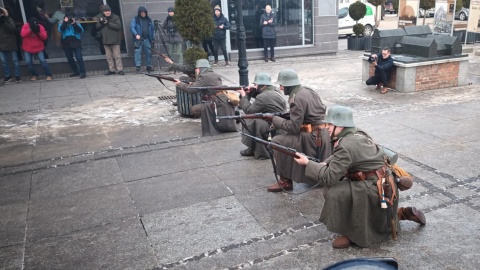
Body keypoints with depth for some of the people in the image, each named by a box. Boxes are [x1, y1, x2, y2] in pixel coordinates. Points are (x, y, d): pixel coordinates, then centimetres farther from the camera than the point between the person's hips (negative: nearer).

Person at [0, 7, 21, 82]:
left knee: (15, 60, 5)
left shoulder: (9, 19, -3)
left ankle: (17, 76, 12)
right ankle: (7, 76, 17)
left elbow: (12, 28, -17)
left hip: (10, 44, -3)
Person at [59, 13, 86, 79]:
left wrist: (74, 24, -18)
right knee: (69, 59, 10)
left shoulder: (76, 23, 5)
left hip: (75, 43, -3)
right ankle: (76, 71, 24)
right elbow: (60, 30, -12)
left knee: (79, 58, -12)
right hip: (66, 43, 3)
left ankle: (82, 72, -10)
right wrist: (65, 22, -17)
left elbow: (81, 30, -9)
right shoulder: (62, 23, 7)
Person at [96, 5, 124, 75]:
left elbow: (118, 26, -15)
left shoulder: (115, 17, -3)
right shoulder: (101, 18, 13)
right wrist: (100, 22, -11)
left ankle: (120, 69, -3)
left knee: (117, 56, -5)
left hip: (115, 40, -5)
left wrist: (108, 23, -19)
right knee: (109, 57, 9)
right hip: (106, 41, 5)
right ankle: (111, 69, 16)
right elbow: (97, 27, 9)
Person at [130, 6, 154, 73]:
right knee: (138, 51, -13)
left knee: (148, 52, 3)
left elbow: (152, 29, 18)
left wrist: (153, 38, 12)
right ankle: (138, 65, -14)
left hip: (147, 39, 3)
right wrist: (136, 34, -24)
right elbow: (132, 27, -8)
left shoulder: (149, 20, 14)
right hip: (138, 39, -3)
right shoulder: (135, 19, 2)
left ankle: (149, 66, 13)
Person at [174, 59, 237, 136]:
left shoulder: (203, 76, -7)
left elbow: (192, 89, -9)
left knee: (195, 109, -9)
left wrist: (179, 84, 4)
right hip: (224, 101, 9)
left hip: (219, 102, -9)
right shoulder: (215, 75, 19)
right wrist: (193, 84, 16)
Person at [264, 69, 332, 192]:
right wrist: (280, 118, 12)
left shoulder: (297, 98, -18)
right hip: (322, 135, 10)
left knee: (276, 142, -5)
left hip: (312, 138, -9)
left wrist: (274, 119, -6)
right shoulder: (309, 91, 10)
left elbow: (293, 128, -18)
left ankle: (285, 181, 1)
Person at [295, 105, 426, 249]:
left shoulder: (345, 146, -25)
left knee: (335, 192, -22)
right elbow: (338, 157, 16)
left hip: (376, 189, -10)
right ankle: (402, 213, 31)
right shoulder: (358, 134, 3)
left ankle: (350, 233, -6)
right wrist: (324, 163, -4)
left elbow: (329, 178, -25)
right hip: (384, 185, 10)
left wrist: (308, 163, -15)